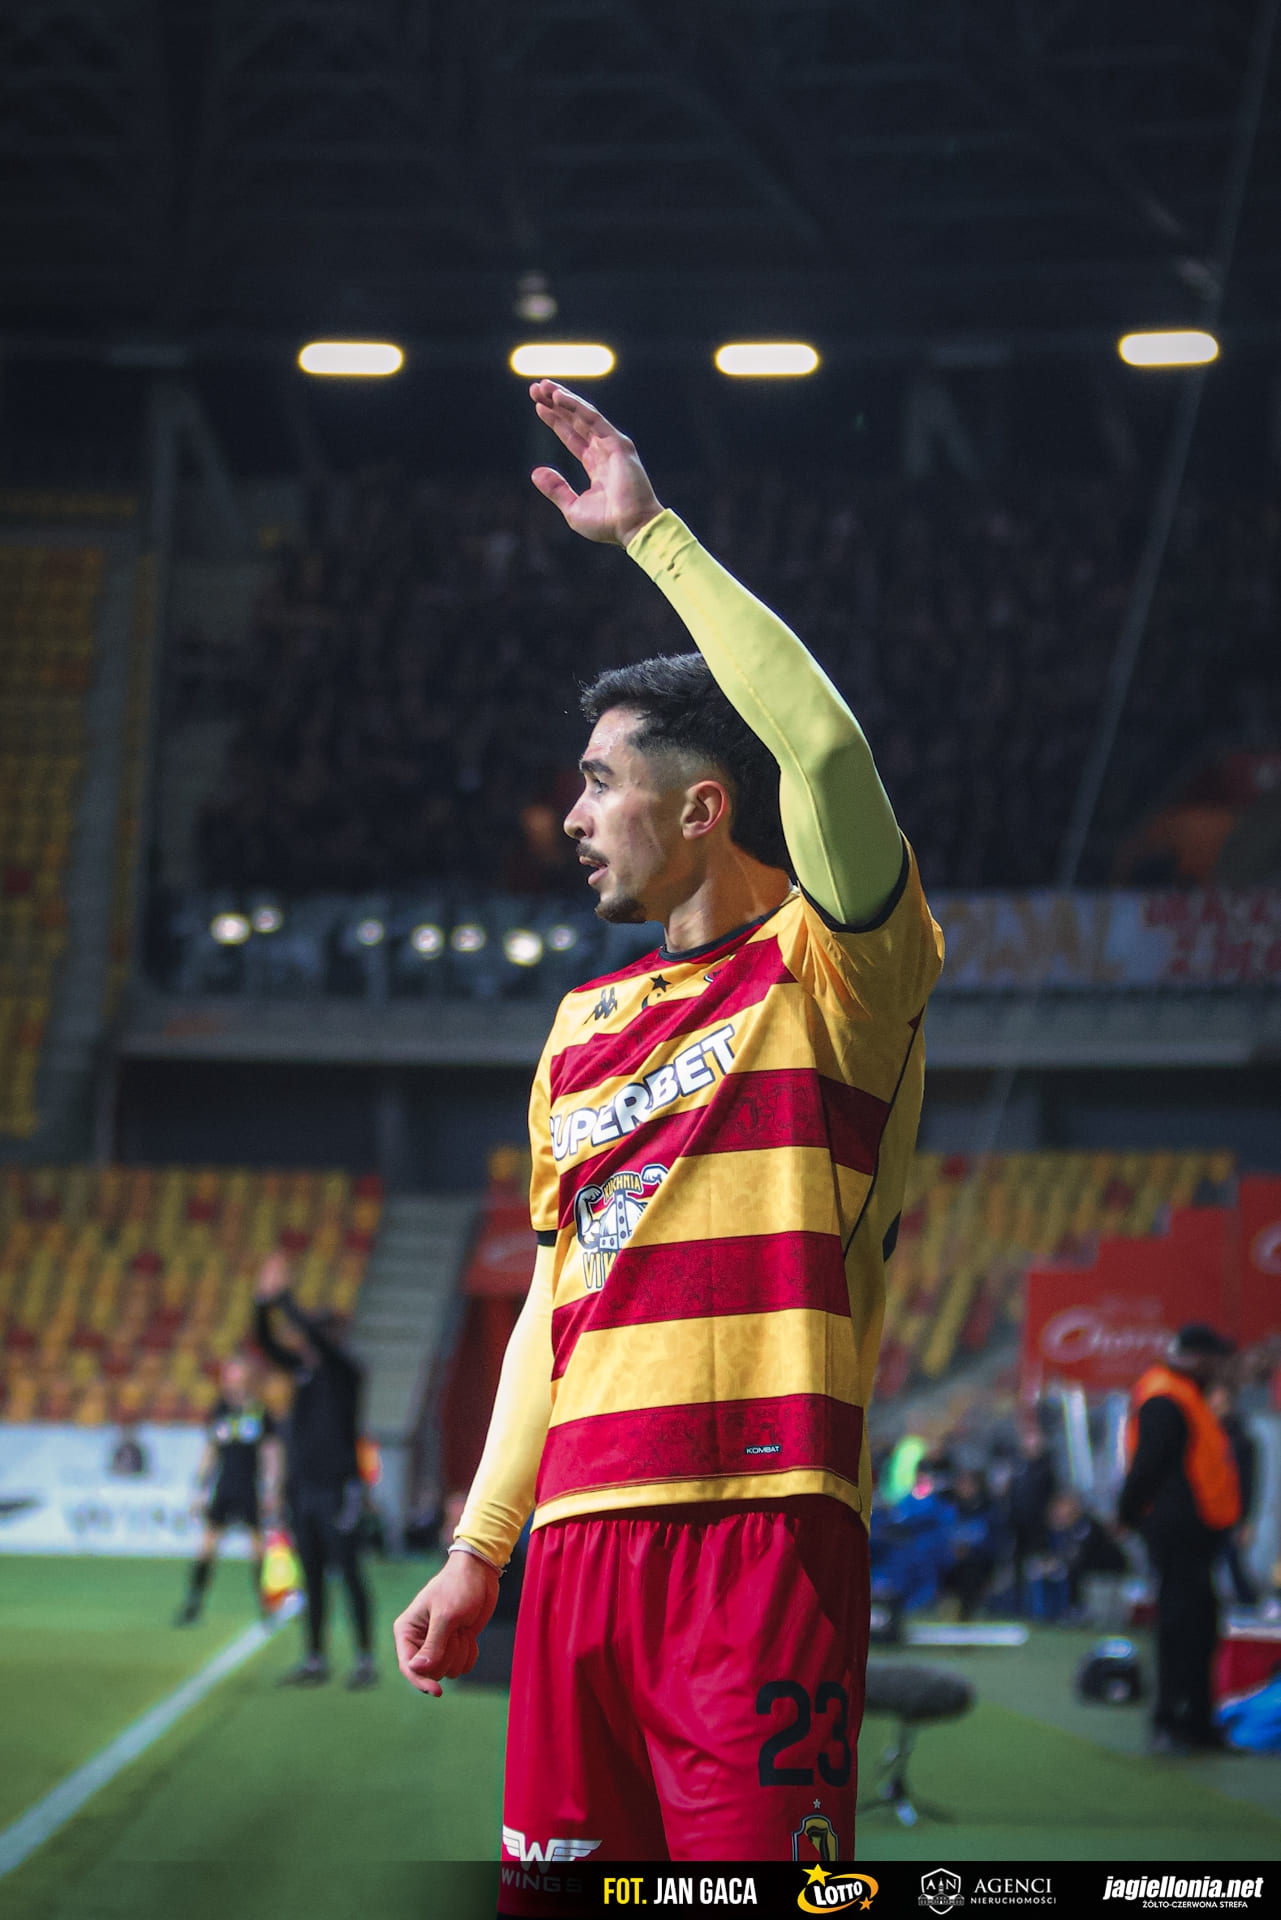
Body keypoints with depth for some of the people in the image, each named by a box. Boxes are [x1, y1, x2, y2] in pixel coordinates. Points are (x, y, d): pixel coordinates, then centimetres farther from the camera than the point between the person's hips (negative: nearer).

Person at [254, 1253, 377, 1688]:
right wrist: (263, 1302, -9)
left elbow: (316, 1338, -21)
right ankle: (314, 1661, 14)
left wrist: (283, 1299, -21)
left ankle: (366, 1660, -3)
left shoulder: (344, 1370, -6)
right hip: (302, 1487, 7)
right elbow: (269, 1343, 6)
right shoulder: (304, 1370, 12)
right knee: (312, 1578, 9)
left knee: (349, 1574, -6)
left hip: (337, 1489, -7)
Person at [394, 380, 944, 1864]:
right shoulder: (582, 1028, 21)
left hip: (761, 1523, -6)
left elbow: (823, 744, -18)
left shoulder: (829, 967, 1)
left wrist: (651, 531, -13)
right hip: (578, 1535, 7)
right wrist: (478, 1547, 18)